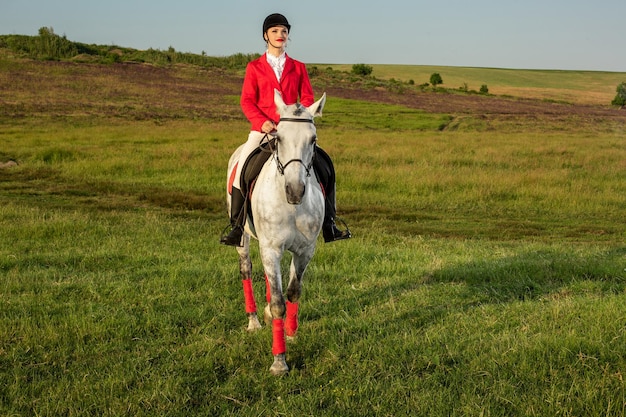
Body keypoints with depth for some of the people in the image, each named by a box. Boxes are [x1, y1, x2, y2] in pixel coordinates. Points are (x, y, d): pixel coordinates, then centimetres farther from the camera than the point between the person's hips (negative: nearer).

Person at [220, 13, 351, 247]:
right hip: (262, 129, -1)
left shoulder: (298, 67, 12)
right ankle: (237, 228, -9)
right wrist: (262, 122, -16)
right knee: (242, 169, -20)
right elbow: (247, 100, 0)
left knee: (325, 166, -11)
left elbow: (307, 98, 6)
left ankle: (328, 226, -2)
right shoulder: (254, 67, 8)